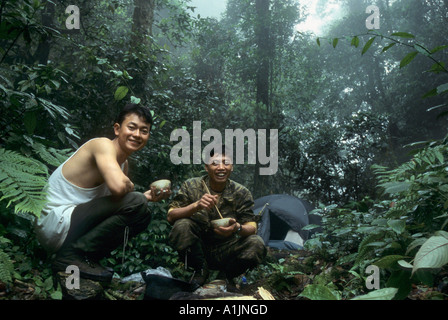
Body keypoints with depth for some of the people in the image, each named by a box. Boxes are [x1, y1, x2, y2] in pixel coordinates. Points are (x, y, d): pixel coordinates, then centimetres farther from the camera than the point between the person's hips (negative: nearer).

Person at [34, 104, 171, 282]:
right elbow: (118, 187, -33)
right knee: (135, 203, -22)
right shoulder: (103, 145, -15)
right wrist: (130, 187, -10)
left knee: (143, 216, 13)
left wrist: (147, 196, 0)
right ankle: (72, 255, -14)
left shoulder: (124, 163, 12)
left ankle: (86, 257, 6)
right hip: (55, 222, -10)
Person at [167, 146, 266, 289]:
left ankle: (226, 275, 4)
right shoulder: (191, 186, -9)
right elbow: (171, 216, -15)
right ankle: (200, 270, -2)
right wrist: (196, 205, -34)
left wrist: (237, 228, -35)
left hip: (225, 253, 1)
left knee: (257, 245, -27)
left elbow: (251, 227, -9)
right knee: (181, 226, -31)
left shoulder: (242, 193, -6)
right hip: (198, 250, -1)